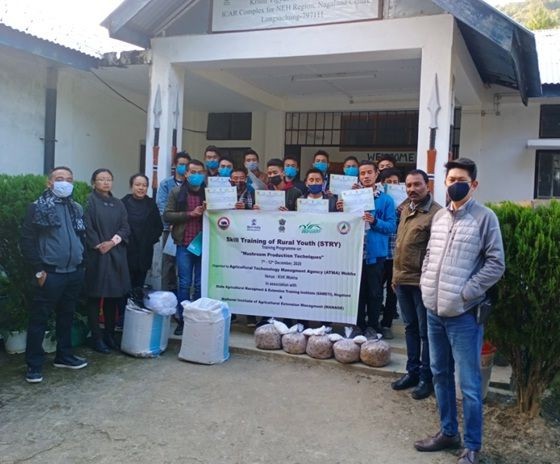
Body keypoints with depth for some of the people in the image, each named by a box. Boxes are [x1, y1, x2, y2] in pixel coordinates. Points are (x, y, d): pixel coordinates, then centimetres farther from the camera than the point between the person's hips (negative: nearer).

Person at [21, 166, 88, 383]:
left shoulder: (76, 209, 13)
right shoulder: (38, 208, -5)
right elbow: (27, 241, -8)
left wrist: (82, 263, 11)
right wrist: (38, 271, -12)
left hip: (74, 273, 6)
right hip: (50, 274, -5)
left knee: (67, 316, 15)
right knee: (39, 319, 0)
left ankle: (64, 355, 28)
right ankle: (34, 364, 8)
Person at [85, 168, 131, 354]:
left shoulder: (118, 204, 15)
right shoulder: (90, 201, -2)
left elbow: (125, 227, 6)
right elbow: (87, 227, -9)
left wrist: (113, 241, -9)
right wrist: (99, 245, -13)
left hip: (116, 255, 5)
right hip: (96, 255, -5)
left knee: (114, 296, 7)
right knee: (95, 296, -1)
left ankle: (110, 335, 17)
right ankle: (96, 337, 6)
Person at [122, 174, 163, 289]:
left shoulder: (151, 204, 8)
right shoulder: (123, 203, -3)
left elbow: (159, 227, 11)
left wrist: (152, 239, 0)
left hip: (145, 252, 3)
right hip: (127, 251, -3)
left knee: (140, 284, 5)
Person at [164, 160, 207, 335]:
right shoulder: (177, 192, 6)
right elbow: (167, 215, -1)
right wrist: (190, 214, -10)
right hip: (184, 244, -1)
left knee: (200, 284, 5)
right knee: (185, 283, 2)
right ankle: (182, 320, 11)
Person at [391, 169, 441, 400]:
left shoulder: (436, 213, -14)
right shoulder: (405, 208, 10)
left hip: (422, 282, -7)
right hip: (402, 279, 7)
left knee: (425, 332, 5)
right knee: (410, 328, 17)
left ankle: (426, 377, 17)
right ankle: (412, 371, 29)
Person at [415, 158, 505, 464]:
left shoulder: (484, 217, -7)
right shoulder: (439, 216, 12)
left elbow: (496, 263, -10)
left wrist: (465, 292, -14)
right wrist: (426, 284, 6)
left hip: (463, 313, -7)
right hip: (434, 309, 7)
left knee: (469, 383, -1)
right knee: (440, 373, 16)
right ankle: (448, 432, 32)